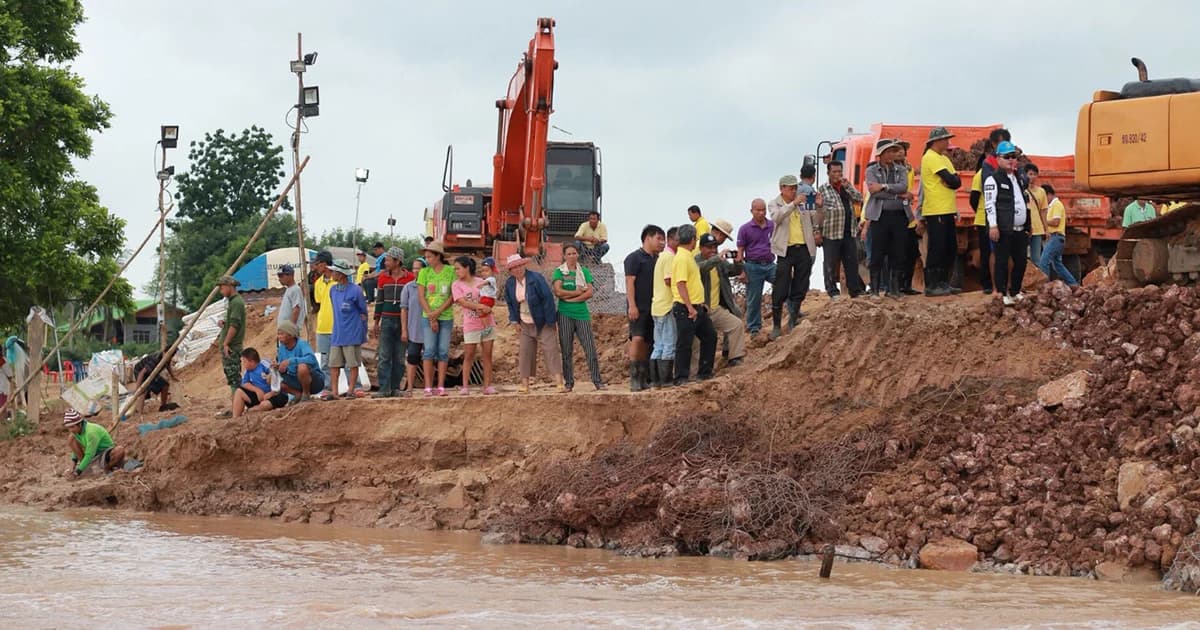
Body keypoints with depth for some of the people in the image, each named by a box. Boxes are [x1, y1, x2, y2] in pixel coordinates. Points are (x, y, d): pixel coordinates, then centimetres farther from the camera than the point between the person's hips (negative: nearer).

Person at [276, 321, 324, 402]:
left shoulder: (302, 344, -19)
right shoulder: (282, 348, 1)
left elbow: (311, 359, -38)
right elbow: (282, 369, 6)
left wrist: (290, 361, -40)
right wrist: (276, 367, -18)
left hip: (316, 380, -7)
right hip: (297, 381, 7)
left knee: (302, 367, -37)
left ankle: (306, 394, -14)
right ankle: (299, 394, 3)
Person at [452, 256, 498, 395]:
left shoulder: (480, 282, 8)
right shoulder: (456, 285, 0)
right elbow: (463, 302, -11)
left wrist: (485, 311, -16)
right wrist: (481, 307, -20)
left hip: (487, 323, 3)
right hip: (471, 325, -3)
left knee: (487, 355, 2)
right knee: (468, 356, -2)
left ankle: (487, 386, 4)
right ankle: (465, 386, 2)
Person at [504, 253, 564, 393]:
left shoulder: (536, 278, -17)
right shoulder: (509, 283, 0)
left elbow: (548, 298, -16)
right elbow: (510, 303, 15)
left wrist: (551, 321, -16)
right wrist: (515, 321, 7)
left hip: (543, 323, -5)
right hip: (525, 324, 5)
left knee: (550, 350, -10)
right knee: (525, 352, 3)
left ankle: (559, 383, -15)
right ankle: (524, 384, 7)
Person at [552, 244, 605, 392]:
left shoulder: (584, 272, 9)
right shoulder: (559, 272, 5)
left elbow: (590, 292, -2)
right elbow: (558, 291, -9)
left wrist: (570, 297, -9)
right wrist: (578, 292, -6)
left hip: (582, 313, 1)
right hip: (565, 314, -1)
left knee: (590, 348, -5)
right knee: (566, 350, 1)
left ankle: (597, 381, -2)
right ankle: (569, 382, 7)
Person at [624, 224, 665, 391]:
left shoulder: (657, 260, 19)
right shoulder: (634, 258, -3)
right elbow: (630, 282, -10)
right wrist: (632, 305, -18)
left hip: (653, 307, 7)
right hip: (638, 307, -7)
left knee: (648, 343, 7)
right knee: (637, 339, -17)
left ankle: (645, 379, 10)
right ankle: (634, 379, -19)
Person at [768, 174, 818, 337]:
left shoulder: (803, 204, 12)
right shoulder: (774, 204, 2)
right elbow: (776, 217, -20)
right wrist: (793, 204, -28)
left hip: (804, 250, 4)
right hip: (786, 250, -4)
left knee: (800, 288, 7)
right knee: (780, 291, -3)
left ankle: (793, 319, 19)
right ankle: (776, 325, 4)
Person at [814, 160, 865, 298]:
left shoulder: (848, 187, 16)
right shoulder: (823, 190, 2)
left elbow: (859, 199, 2)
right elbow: (818, 212, -2)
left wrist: (847, 186, -7)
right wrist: (817, 231, -8)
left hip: (849, 233, 4)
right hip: (831, 234, -4)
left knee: (852, 262, 5)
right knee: (831, 264, 1)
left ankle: (855, 290, 11)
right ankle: (832, 291, 9)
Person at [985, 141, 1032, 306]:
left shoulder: (1018, 179, 20)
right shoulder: (993, 180, -5)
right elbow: (989, 204, -12)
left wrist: (1027, 227, 22)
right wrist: (993, 226, -20)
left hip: (1020, 230, 8)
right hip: (1003, 230, -8)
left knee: (1021, 262, 9)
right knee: (1002, 262, -5)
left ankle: (1015, 292, 21)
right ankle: (1002, 294, -2)